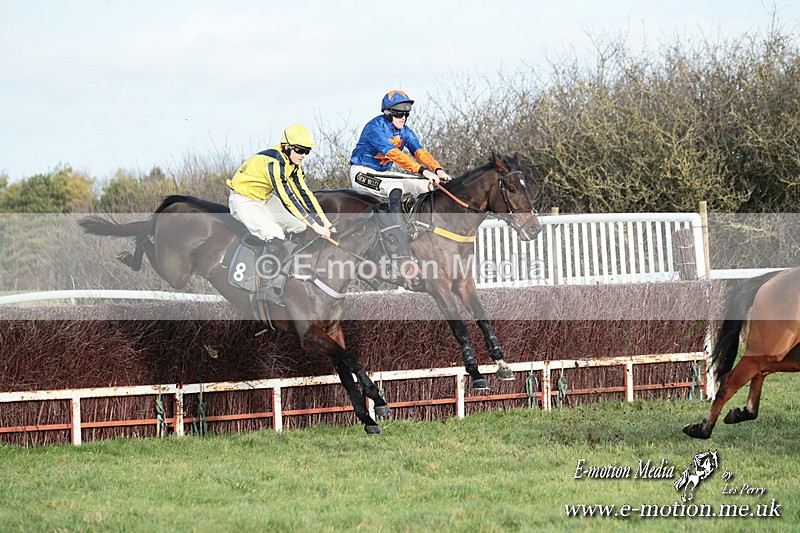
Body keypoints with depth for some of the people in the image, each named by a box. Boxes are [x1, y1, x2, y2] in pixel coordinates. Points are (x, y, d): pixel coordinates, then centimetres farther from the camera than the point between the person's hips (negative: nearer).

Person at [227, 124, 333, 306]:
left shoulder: (293, 163, -2)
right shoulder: (273, 163, -31)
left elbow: (304, 193, 1)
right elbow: (288, 199, -35)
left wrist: (324, 221, -8)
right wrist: (315, 225, -37)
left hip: (264, 199, 9)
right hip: (245, 201, -9)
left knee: (299, 228, 1)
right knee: (274, 237, -26)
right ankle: (266, 289, -23)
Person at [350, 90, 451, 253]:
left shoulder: (404, 131, 4)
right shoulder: (375, 128, -22)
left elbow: (419, 151, -8)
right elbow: (393, 153, -34)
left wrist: (437, 170, -28)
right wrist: (422, 171, -43)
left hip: (383, 174, 9)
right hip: (362, 173, -9)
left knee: (426, 185, -3)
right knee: (395, 187, -37)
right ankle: (395, 232, -51)